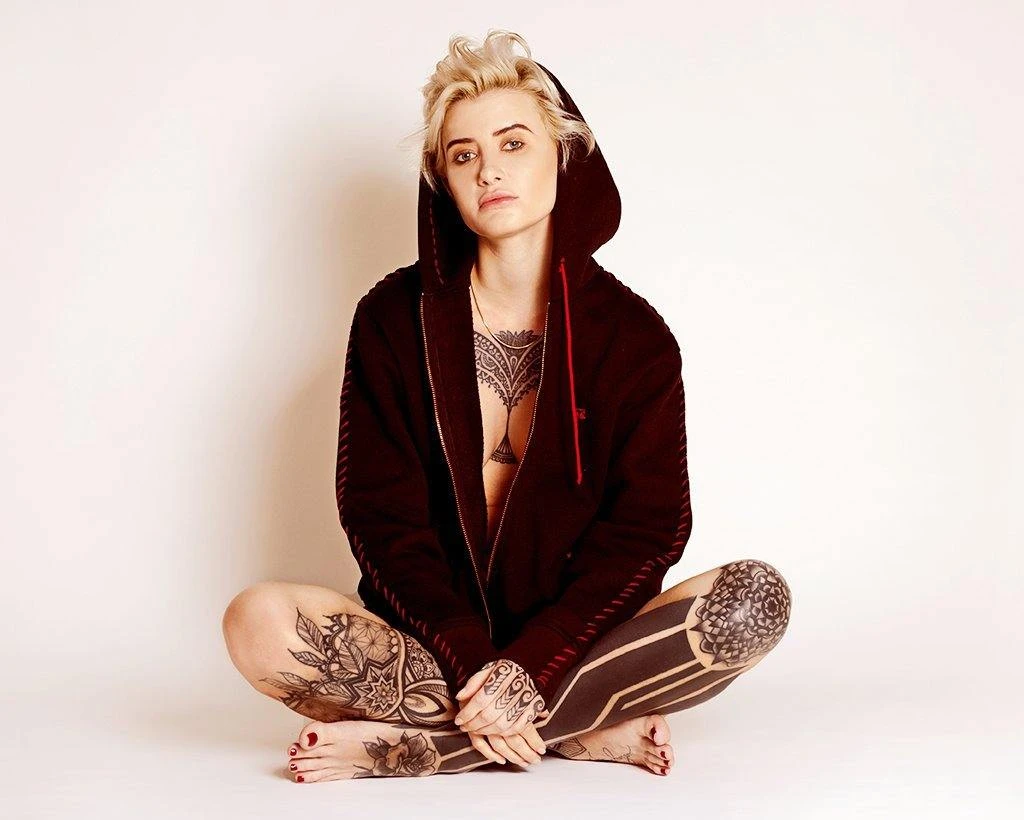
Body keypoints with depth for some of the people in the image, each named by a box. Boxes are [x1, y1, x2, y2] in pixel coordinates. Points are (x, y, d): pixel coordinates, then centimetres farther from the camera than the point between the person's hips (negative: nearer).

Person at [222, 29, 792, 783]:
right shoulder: (395, 319, 1)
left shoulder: (633, 334, 0)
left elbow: (647, 526, -6)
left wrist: (532, 666, -19)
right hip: (436, 639, 0)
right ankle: (592, 735, -21)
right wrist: (473, 661, -18)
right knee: (258, 622, -28)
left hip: (576, 640, 1)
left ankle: (403, 744, -23)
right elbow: (381, 513, -4)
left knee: (756, 598, -27)